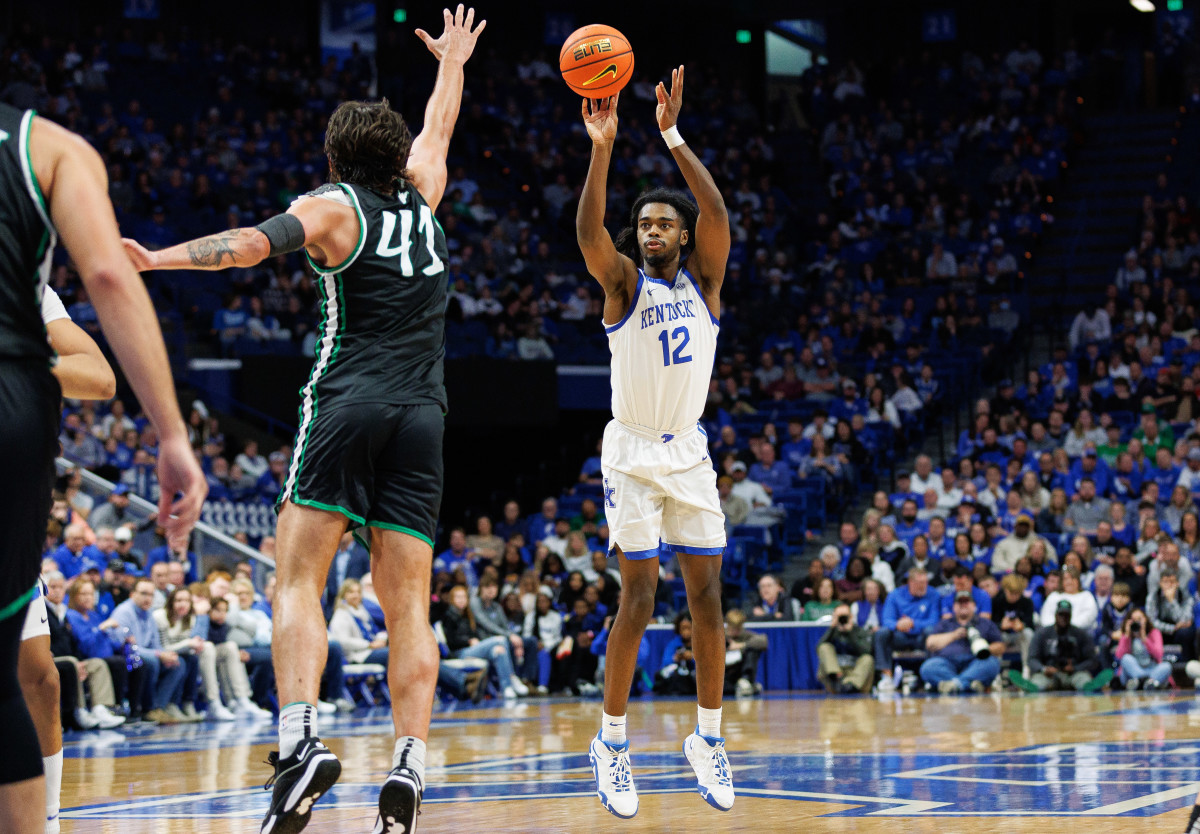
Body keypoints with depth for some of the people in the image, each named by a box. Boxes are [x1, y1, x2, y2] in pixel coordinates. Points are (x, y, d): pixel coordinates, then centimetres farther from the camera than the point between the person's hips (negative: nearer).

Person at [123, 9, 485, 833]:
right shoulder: (421, 196, 18)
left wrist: (159, 258, -24)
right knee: (408, 602, 1)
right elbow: (438, 128, 38)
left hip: (348, 402, -4)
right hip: (422, 416, 4)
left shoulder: (333, 206, 4)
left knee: (298, 578, -5)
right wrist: (452, 60, 56)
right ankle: (409, 768, -11)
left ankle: (302, 739, -24)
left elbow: (255, 242, -15)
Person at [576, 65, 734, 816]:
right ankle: (612, 742, 5)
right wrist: (603, 148, -37)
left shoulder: (703, 279, 3)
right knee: (639, 602, -6)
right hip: (634, 453, -3)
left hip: (690, 453, 3)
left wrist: (672, 136, -26)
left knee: (708, 599, 2)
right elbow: (589, 231, -24)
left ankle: (709, 738, 14)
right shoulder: (624, 281, -3)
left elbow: (718, 214, -16)